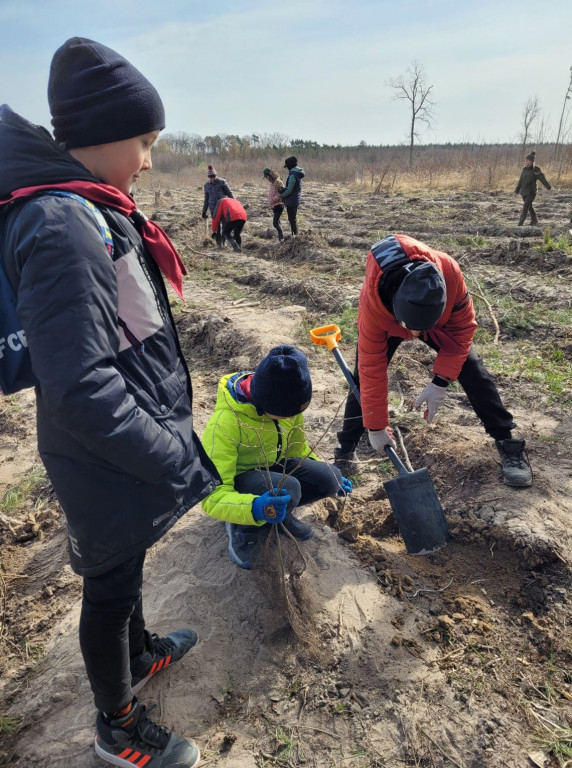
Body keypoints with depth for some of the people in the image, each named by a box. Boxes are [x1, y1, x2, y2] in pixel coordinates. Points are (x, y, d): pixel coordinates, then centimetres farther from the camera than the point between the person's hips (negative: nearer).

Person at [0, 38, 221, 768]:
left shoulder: (92, 209, 4)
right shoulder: (60, 227, -26)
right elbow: (81, 387, -31)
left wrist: (169, 435, 18)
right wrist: (181, 462, -25)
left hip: (132, 452, 9)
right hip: (111, 463, -9)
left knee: (125, 565, 28)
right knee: (111, 585, 14)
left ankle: (139, 652, 56)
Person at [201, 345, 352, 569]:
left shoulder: (287, 403, -14)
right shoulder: (225, 422, -33)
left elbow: (297, 447, 8)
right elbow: (213, 496, -34)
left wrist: (331, 478, 3)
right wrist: (253, 507, -52)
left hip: (273, 467, 6)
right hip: (237, 478, -5)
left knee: (329, 479, -19)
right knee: (288, 489, -35)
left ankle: (280, 513, 7)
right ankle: (242, 528, -6)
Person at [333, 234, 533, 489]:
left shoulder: (449, 273, -41)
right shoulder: (372, 304, -42)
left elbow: (463, 326, -23)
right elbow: (372, 369, -32)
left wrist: (441, 381, -28)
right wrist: (376, 427, -25)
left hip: (440, 319, 1)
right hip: (386, 320, -1)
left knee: (472, 370, -9)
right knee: (362, 378, -15)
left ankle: (508, 443, 7)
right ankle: (345, 453, 1)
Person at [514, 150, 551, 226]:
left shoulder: (535, 170, -10)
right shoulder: (525, 169, 7)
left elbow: (542, 179, -7)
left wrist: (548, 187, -4)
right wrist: (517, 190, 15)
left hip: (531, 192, -7)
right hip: (524, 192, 7)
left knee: (525, 208, -13)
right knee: (529, 207, 19)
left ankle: (519, 225, -15)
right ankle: (534, 221, 36)